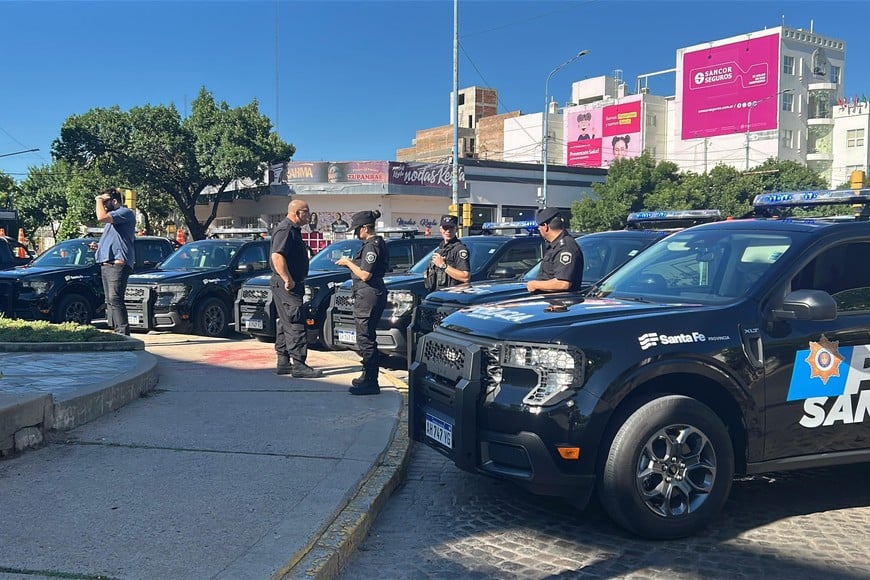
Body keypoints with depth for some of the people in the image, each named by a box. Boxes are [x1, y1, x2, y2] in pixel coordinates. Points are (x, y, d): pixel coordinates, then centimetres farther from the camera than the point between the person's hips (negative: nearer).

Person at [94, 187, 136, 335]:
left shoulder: (125, 212, -6)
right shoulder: (112, 217, 27)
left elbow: (101, 217, -21)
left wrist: (99, 200, -5)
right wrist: (98, 246, 19)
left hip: (118, 263, -11)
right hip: (106, 264, 11)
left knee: (115, 299, -18)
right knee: (110, 301, 9)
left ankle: (123, 332, -21)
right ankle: (117, 331, 12)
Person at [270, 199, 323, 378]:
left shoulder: (293, 230, 18)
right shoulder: (285, 230, -15)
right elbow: (277, 256, -25)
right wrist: (288, 280, -26)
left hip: (292, 284, 11)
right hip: (287, 285, -11)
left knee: (286, 323, 13)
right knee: (295, 323, -12)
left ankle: (283, 363, 19)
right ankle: (298, 365, -12)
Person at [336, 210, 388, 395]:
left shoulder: (372, 246, -16)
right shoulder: (377, 243, 15)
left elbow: (365, 275, -20)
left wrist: (348, 262, -7)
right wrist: (351, 263, 12)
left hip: (368, 296, -11)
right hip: (373, 295, 11)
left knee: (366, 339, -6)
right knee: (367, 338, 18)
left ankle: (370, 383, -2)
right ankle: (368, 377, 28)